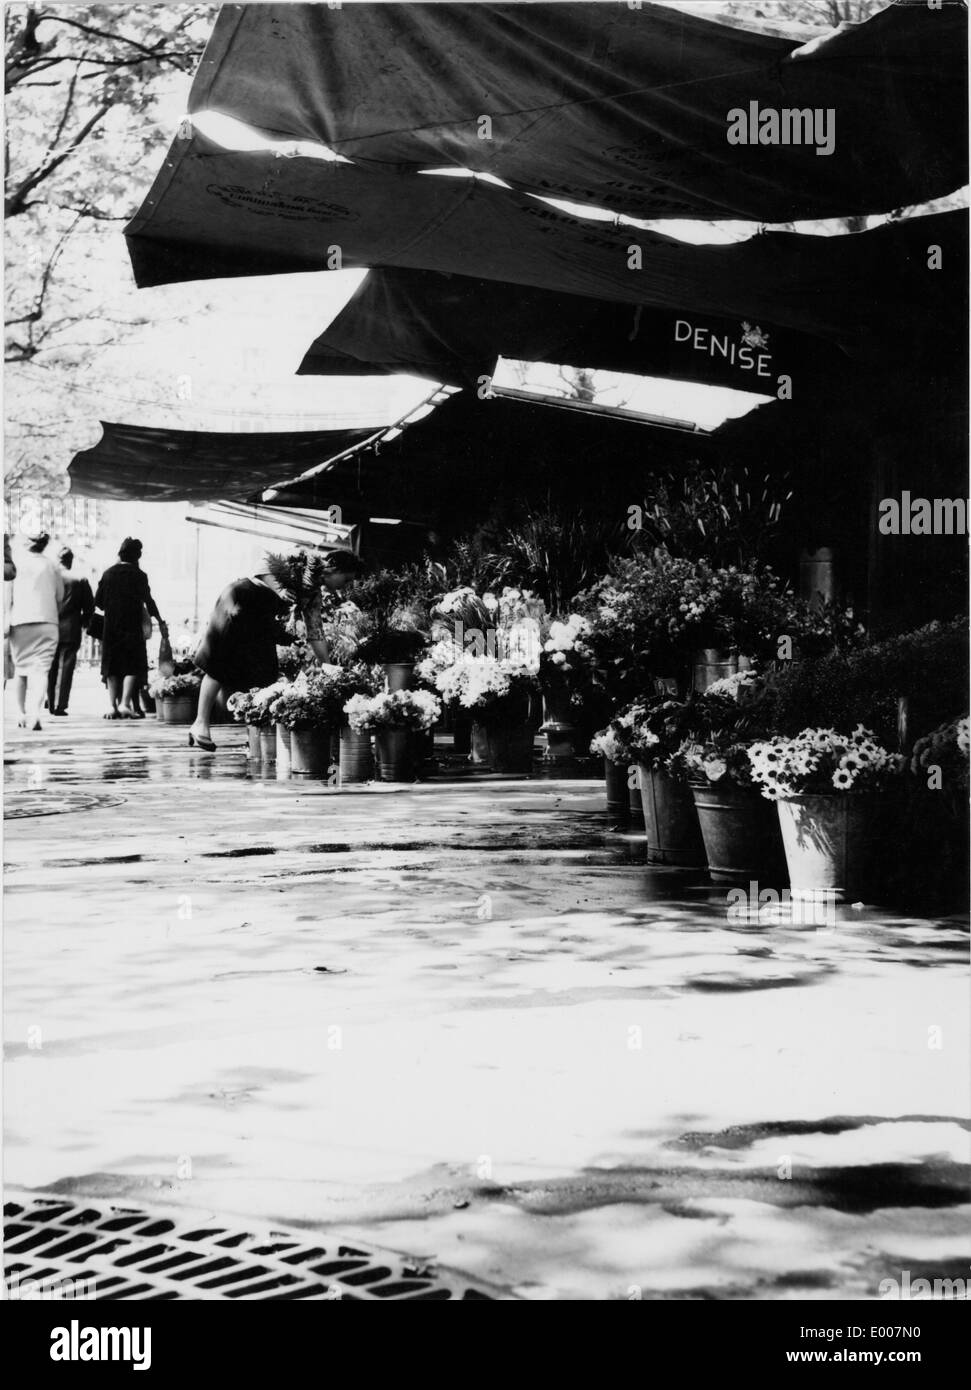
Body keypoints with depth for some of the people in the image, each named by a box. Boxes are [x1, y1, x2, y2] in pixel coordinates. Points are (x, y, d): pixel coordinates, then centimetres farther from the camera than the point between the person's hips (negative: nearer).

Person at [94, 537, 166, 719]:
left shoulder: (108, 574, 6)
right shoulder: (139, 575, -4)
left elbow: (98, 601, 6)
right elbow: (148, 601, -6)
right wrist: (160, 621, 4)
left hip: (111, 627, 3)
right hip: (132, 627, -3)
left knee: (112, 666, 9)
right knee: (133, 665, 1)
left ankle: (112, 705, 3)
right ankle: (125, 703, -12)